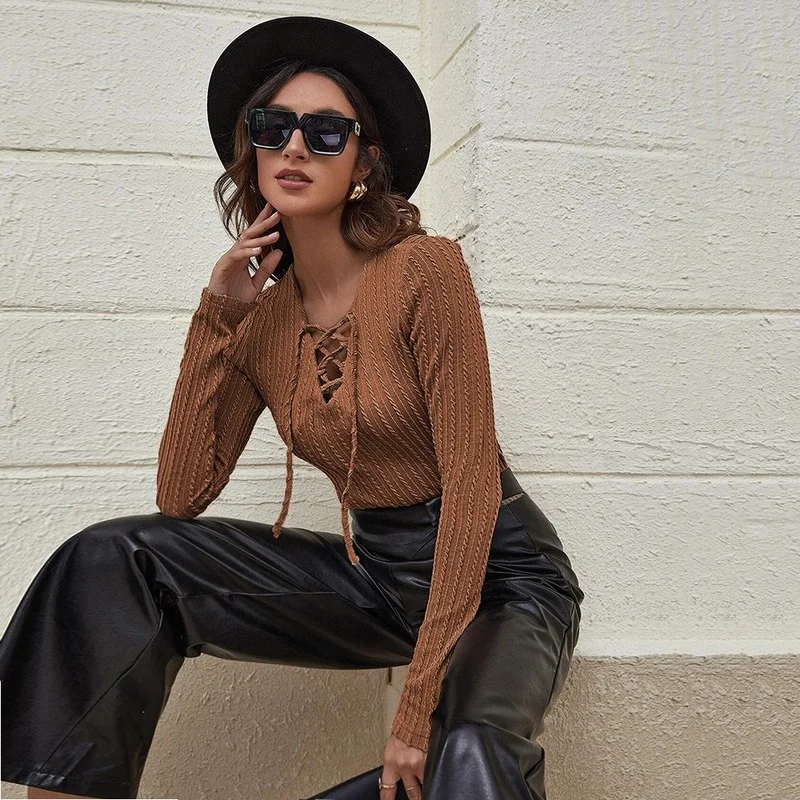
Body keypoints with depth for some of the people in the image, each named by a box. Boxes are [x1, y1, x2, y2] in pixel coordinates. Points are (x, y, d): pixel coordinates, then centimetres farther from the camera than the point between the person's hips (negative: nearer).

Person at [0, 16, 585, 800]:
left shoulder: (424, 269, -15)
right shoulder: (260, 316, 2)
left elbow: (472, 481, -18)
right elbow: (181, 496, -3)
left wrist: (420, 702, -21)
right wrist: (214, 318, -7)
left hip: (497, 572, -5)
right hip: (375, 572, 5)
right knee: (115, 558, -9)